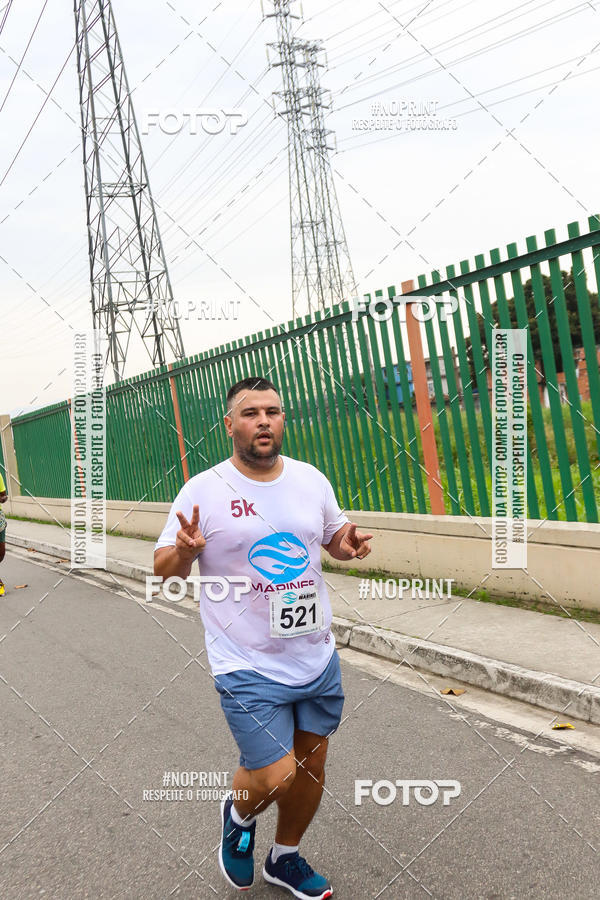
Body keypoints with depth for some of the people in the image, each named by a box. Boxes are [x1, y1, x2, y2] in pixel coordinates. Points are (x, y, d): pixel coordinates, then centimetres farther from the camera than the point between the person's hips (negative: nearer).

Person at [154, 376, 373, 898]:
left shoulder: (311, 479, 2)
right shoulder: (203, 491, -10)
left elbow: (334, 535, 17)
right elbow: (164, 569, -5)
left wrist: (348, 545, -6)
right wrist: (185, 551, -28)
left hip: (318, 659, 5)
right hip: (249, 667, -5)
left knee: (311, 765, 16)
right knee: (275, 776, -11)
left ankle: (285, 858, 44)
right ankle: (239, 816, 27)